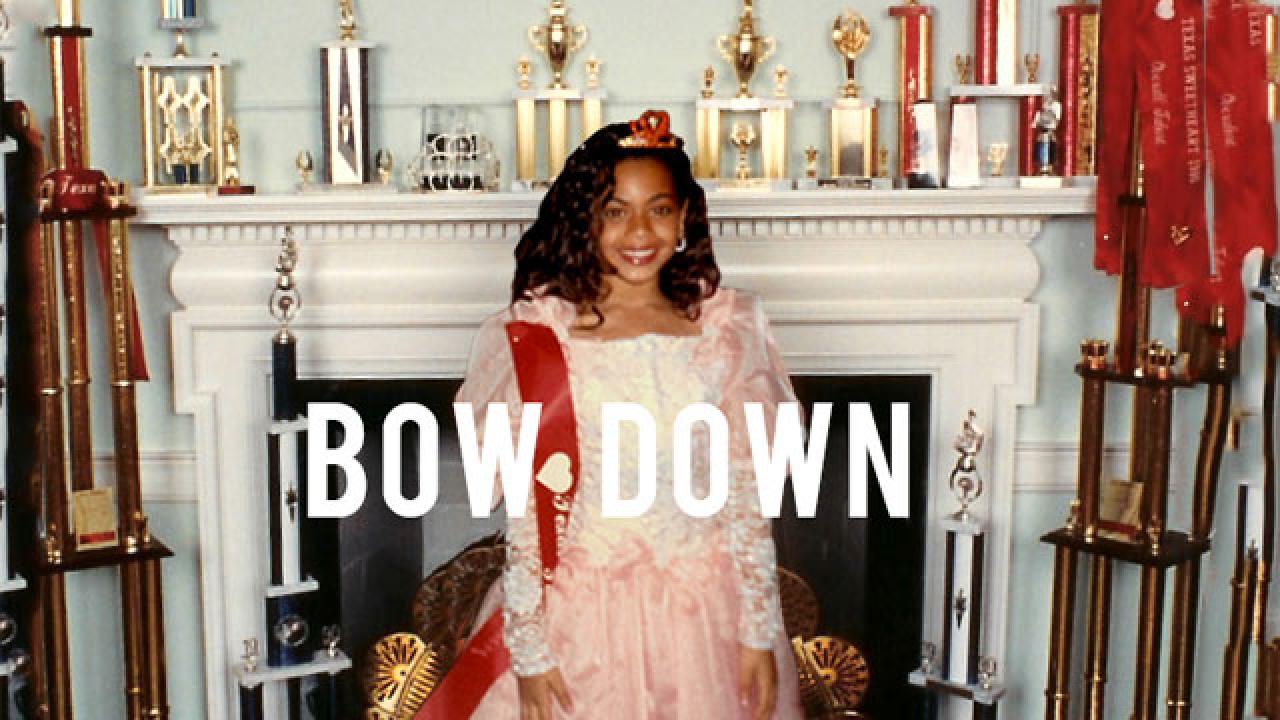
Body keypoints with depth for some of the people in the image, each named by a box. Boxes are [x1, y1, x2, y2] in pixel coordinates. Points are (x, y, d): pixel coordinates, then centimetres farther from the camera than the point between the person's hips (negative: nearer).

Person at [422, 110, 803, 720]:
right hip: (580, 612, -2)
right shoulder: (540, 333, -7)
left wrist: (760, 632, 0)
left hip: (704, 606, 2)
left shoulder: (724, 326, -1)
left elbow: (747, 494, 1)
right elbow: (524, 509, -6)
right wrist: (528, 646, -7)